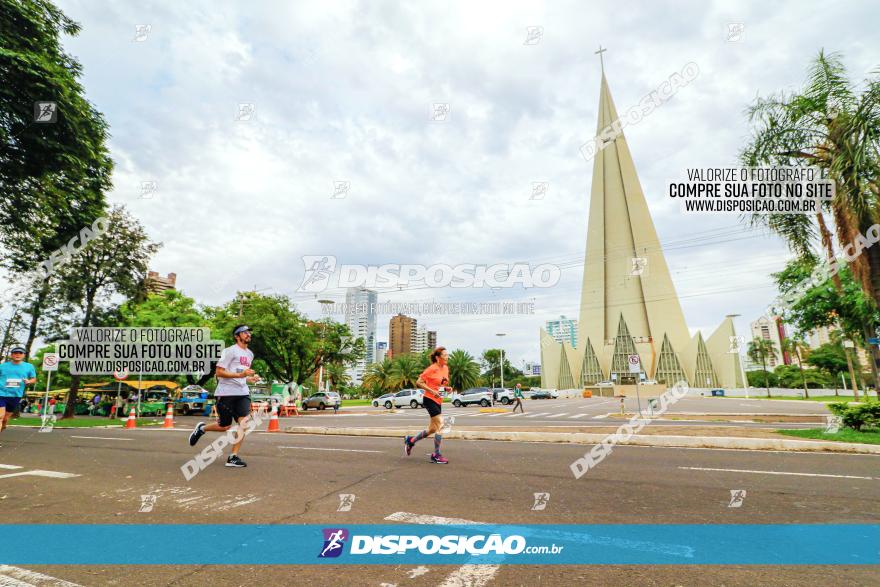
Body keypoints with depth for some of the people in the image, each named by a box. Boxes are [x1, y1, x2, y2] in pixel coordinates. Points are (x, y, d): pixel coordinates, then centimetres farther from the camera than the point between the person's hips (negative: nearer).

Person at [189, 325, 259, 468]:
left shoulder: (250, 354, 17)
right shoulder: (230, 351, -8)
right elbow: (219, 372, -13)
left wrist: (250, 379, 9)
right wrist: (240, 375, -22)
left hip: (243, 393, 6)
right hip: (226, 393, -6)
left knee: (244, 422, -12)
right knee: (225, 426, 4)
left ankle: (233, 457, -5)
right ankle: (201, 428, 35)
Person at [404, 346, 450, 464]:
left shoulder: (446, 368, 8)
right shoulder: (432, 369, -15)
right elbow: (418, 383, -14)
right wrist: (432, 391, -21)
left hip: (438, 401, 8)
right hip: (429, 400, -8)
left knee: (432, 429, 14)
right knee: (440, 425, -12)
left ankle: (410, 440, 34)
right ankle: (436, 455, 0)